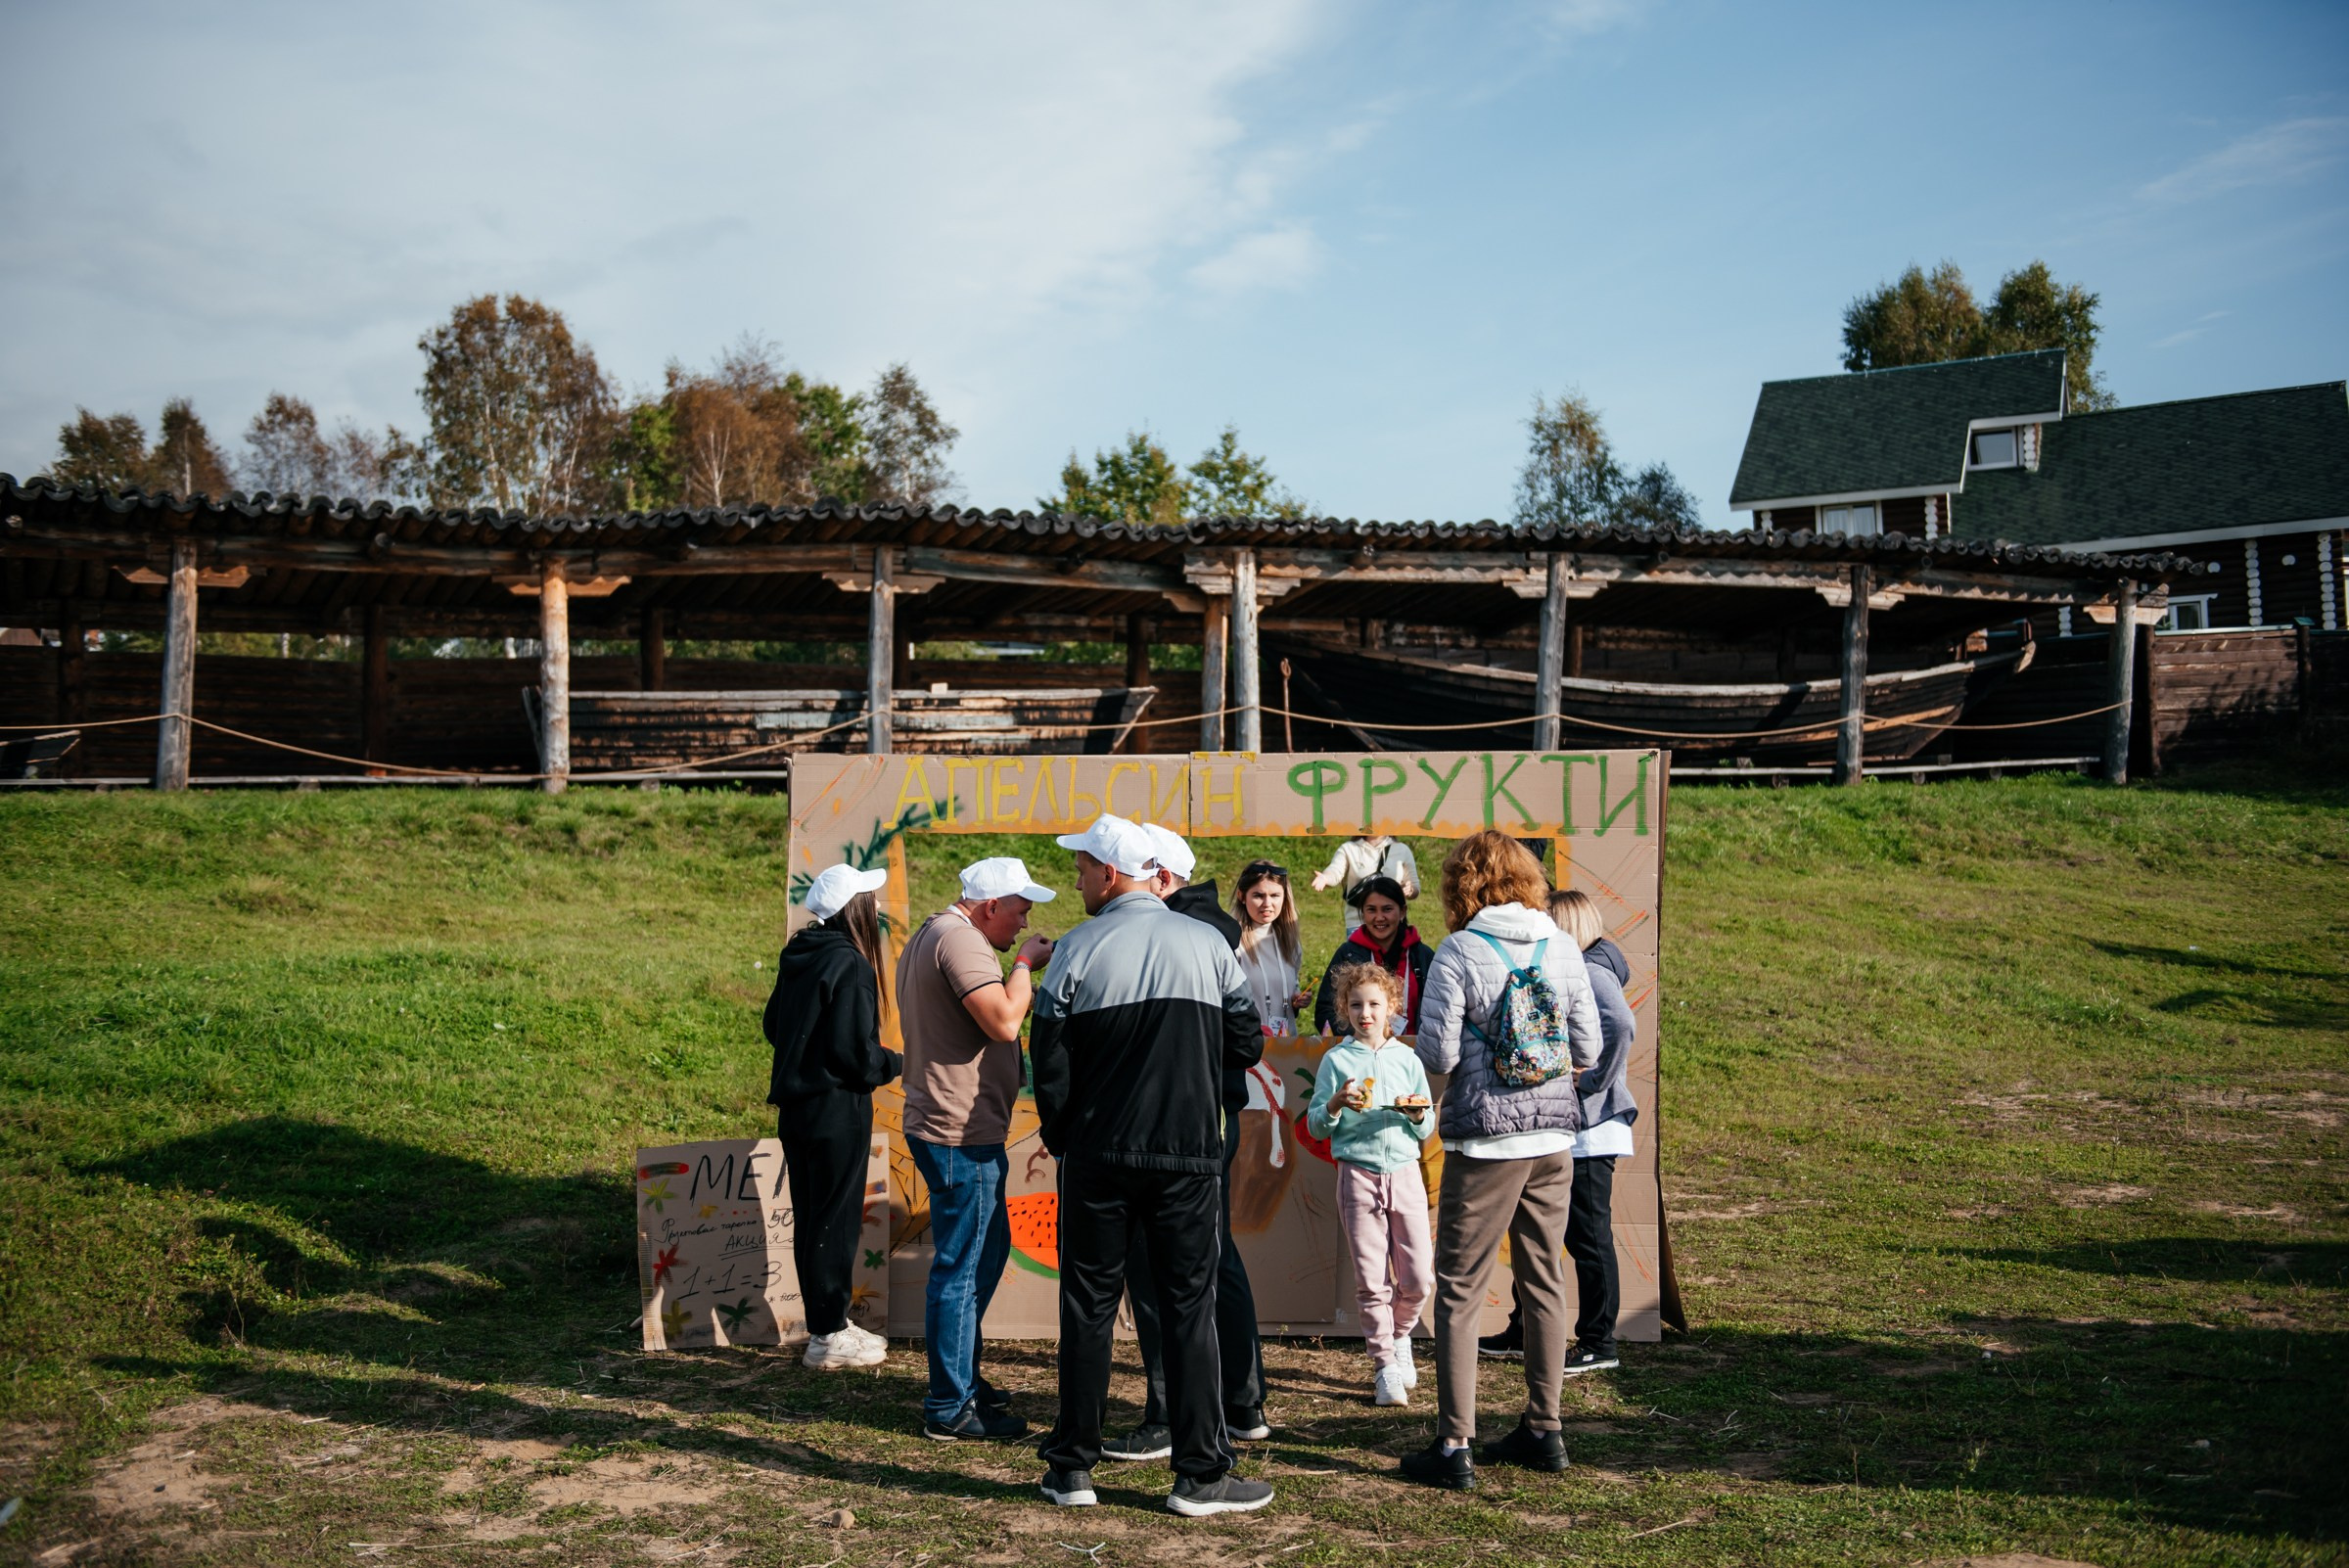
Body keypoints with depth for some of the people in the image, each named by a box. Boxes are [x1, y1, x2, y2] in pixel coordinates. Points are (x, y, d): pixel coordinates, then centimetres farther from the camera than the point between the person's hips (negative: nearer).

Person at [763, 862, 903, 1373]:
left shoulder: (797, 956, 8)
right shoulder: (850, 965, -19)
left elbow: (774, 1027, 16)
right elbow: (855, 1052, -22)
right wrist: (897, 1063, -5)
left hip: (797, 1108, 9)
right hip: (838, 1113, -9)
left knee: (810, 1217, 14)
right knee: (836, 1221, 1)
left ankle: (825, 1322, 26)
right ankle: (830, 1338, 8)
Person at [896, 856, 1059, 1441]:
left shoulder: (932, 935, 18)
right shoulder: (959, 939, -18)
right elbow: (1004, 1022, -25)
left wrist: (1021, 970, 13)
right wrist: (1024, 964, -12)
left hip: (958, 1129, 11)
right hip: (959, 1133, -11)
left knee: (990, 1249, 21)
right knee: (961, 1266, -4)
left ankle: (962, 1375, 32)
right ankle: (949, 1409, 4)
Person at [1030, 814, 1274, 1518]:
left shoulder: (1078, 949, -5)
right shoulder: (1208, 944, 1)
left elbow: (1049, 1061, -4)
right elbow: (1246, 1047, 3)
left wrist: (1061, 1138, 11)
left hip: (1098, 1155, 0)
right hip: (1189, 1155, 1)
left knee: (1088, 1306, 9)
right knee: (1189, 1307, 6)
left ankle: (1073, 1468, 16)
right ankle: (1200, 1474, 7)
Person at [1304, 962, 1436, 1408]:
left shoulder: (1407, 1058, 8)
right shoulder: (1336, 1060, 3)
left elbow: (1427, 1130, 11)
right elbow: (1314, 1125, 3)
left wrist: (1417, 1114, -10)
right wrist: (1335, 1104, -16)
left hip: (1405, 1172, 2)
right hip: (1358, 1174, -2)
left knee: (1418, 1276, -1)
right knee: (1371, 1279, -1)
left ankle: (1400, 1336, 27)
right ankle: (1384, 1365, 12)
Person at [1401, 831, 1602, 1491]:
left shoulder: (1460, 953, -10)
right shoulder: (1562, 948, 3)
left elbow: (1437, 1054, -12)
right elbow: (1589, 1049, 5)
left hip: (1486, 1140, -5)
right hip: (1554, 1136, 5)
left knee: (1460, 1289, 1)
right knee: (1543, 1281, 16)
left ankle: (1455, 1446, 1)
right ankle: (1543, 1429, 25)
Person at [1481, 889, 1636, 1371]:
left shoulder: (1591, 973, -15)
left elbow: (1620, 1025, -32)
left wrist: (1595, 1083, -24)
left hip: (1590, 1129, -10)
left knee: (1588, 1236, 0)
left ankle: (1598, 1345, 11)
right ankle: (1522, 1334, 26)